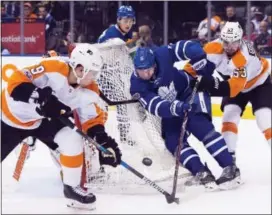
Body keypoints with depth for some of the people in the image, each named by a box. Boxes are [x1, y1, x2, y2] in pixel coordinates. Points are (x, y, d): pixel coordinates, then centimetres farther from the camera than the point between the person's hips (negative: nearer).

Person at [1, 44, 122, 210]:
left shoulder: (87, 92, -13)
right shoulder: (51, 69, -33)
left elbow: (92, 120, -4)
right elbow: (17, 81, -34)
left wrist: (104, 140, -19)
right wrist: (41, 98, -44)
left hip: (44, 120, 5)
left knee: (73, 140, -15)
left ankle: (72, 187, 2)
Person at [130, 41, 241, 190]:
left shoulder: (162, 55, -29)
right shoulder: (137, 87, -23)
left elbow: (188, 47, -23)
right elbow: (157, 106, -32)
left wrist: (206, 69, -28)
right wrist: (177, 107, -50)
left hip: (191, 90, -4)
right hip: (171, 106, 4)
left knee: (199, 125, -24)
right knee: (173, 141, -11)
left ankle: (230, 168, -25)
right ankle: (202, 173, -9)